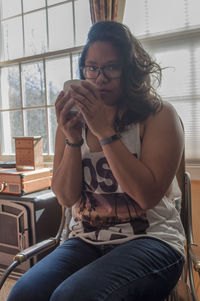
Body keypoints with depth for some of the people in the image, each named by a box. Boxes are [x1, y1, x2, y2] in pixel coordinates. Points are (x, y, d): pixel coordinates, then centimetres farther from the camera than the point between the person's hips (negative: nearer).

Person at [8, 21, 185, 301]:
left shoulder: (158, 116, -3)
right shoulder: (75, 122, 7)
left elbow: (149, 195, -15)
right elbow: (66, 198, 1)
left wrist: (105, 131, -18)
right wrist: (72, 140, -14)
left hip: (149, 239, -3)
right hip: (86, 241, 4)